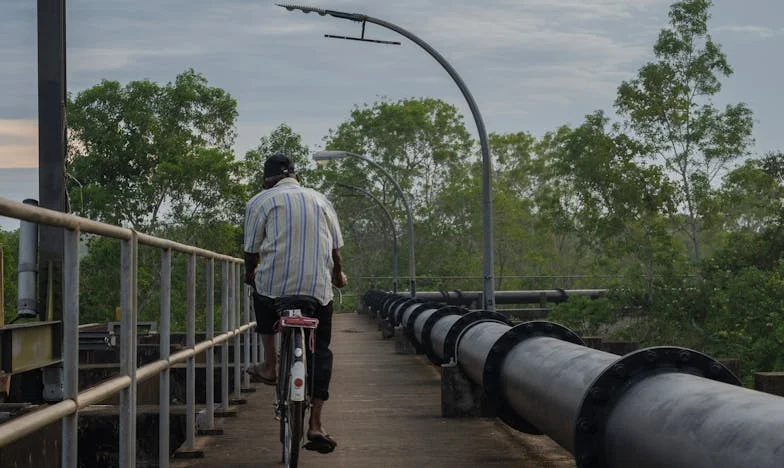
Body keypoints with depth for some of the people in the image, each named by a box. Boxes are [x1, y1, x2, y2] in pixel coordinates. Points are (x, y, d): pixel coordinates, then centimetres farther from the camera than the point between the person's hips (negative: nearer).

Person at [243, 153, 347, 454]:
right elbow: (336, 246, 17)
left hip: (274, 285, -2)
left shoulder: (260, 202, 4)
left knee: (263, 298, 33)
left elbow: (251, 250, 4)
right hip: (318, 288, 2)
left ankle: (269, 367, 27)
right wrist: (338, 275, 35)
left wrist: (250, 273, 25)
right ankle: (315, 425, 4)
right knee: (320, 351, 12)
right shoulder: (320, 199, 15)